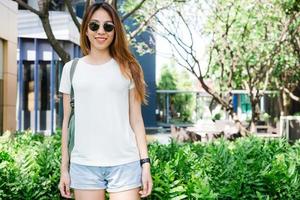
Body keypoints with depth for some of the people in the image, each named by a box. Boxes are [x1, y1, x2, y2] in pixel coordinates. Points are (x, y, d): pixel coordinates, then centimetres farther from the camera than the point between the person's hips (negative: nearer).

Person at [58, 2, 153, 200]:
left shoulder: (128, 68, 6)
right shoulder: (71, 68, 8)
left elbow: (136, 120, 5)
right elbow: (67, 121, 9)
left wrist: (145, 162, -1)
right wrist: (64, 167, 7)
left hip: (125, 163, -1)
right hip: (83, 164, 1)